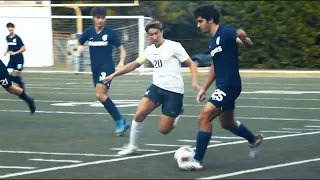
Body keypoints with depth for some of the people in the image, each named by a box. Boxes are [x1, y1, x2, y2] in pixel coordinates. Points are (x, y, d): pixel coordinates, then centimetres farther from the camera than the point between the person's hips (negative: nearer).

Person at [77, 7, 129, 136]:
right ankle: (121, 122, 17)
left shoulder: (110, 33, -6)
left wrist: (121, 62, -18)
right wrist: (79, 48, -6)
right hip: (95, 69, 6)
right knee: (104, 97, 8)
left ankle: (120, 121, -15)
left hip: (107, 68, -6)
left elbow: (122, 49, -1)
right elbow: (79, 45, 18)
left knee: (100, 95, -21)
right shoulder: (88, 32, 5)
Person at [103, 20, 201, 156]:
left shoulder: (173, 46, -9)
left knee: (164, 130, -5)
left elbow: (191, 64, -7)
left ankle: (177, 112, 27)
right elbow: (134, 64, 20)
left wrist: (194, 82, -23)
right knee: (139, 115, -15)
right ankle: (132, 146, 3)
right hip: (157, 87, 5)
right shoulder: (150, 50, 9)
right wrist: (113, 75, 18)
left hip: (174, 91, -5)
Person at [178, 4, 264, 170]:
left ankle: (197, 161, -15)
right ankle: (254, 140, 49)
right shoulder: (212, 41, 15)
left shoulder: (226, 32, -12)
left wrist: (243, 38, -46)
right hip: (222, 86, 10)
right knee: (227, 123, 24)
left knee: (204, 117, -17)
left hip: (230, 85, -10)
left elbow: (249, 45, -23)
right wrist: (204, 88, 21)